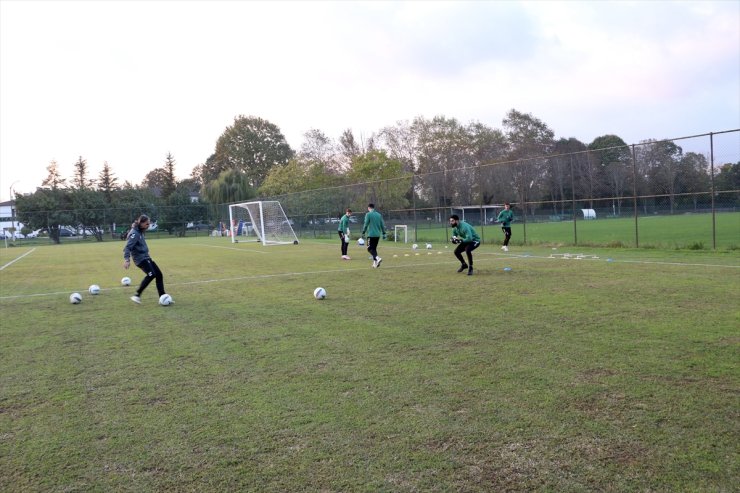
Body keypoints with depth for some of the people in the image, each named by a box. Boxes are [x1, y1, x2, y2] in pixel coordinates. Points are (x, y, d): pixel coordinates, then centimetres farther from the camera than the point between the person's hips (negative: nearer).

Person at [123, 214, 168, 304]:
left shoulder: (140, 232, 13)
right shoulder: (134, 233, -15)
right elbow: (127, 247, -23)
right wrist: (127, 260, -33)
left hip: (146, 257, 10)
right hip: (140, 259, -10)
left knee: (159, 274, 5)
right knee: (151, 274, -25)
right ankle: (137, 296, -19)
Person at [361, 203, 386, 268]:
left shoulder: (368, 214, -4)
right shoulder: (379, 214, 12)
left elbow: (366, 224, -9)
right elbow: (382, 225, 12)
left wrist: (363, 233, -1)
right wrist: (384, 233, 17)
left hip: (371, 234, -6)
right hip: (377, 235, 6)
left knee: (370, 248, -1)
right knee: (374, 248, 15)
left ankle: (377, 258, -23)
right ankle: (375, 263, 11)